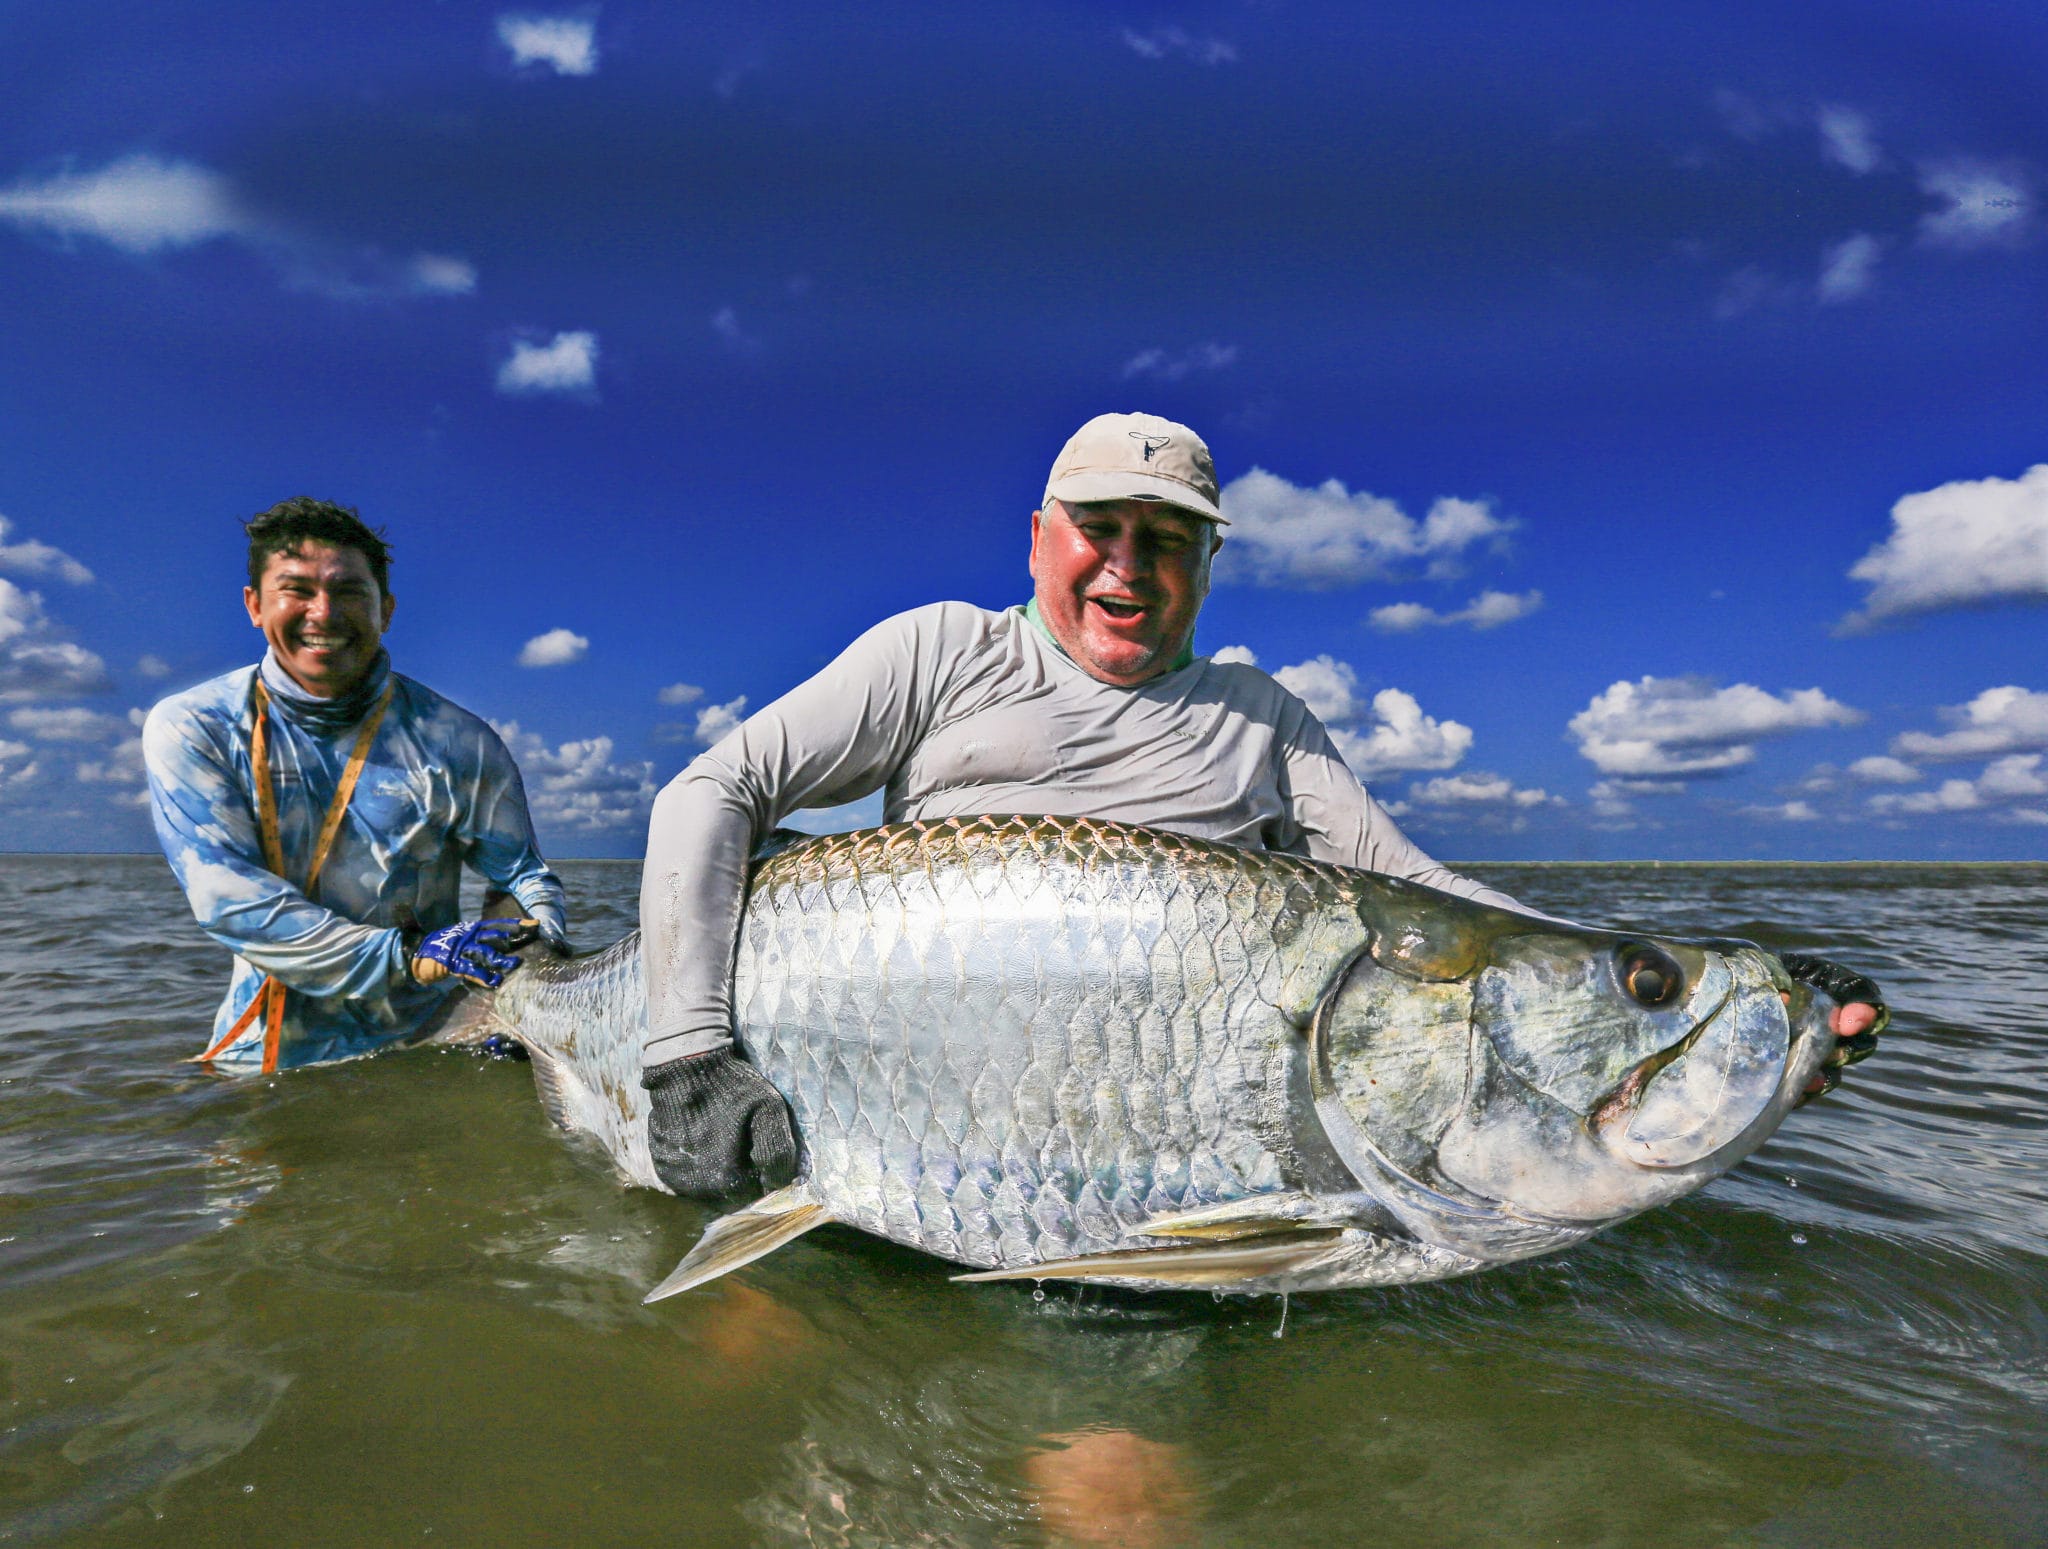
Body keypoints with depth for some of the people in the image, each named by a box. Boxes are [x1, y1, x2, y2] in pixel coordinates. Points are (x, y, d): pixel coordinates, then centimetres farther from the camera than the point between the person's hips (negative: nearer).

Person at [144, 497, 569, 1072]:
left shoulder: (457, 743, -3)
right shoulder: (190, 729, -3)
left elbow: (520, 873, 6)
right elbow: (227, 896, -12)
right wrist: (409, 955, -23)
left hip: (424, 1042, 0)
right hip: (262, 1053, 1)